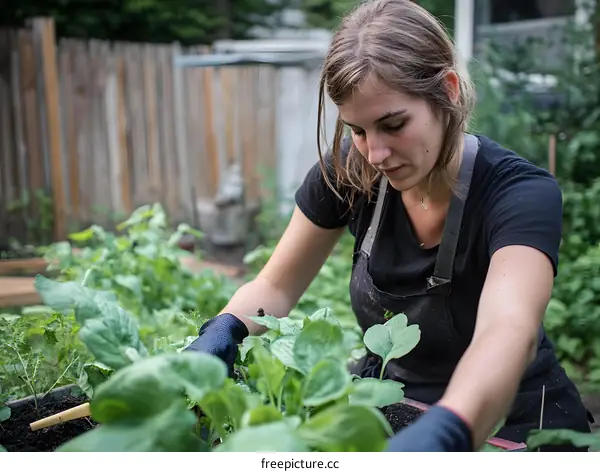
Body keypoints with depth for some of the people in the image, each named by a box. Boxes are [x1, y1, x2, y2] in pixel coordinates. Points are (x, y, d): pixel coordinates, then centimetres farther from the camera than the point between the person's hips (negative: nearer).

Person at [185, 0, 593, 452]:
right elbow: (277, 287, -4)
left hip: (511, 421, -2)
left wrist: (443, 432, -60)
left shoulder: (522, 193, -24)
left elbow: (509, 331, -41)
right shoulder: (348, 171, -12)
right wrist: (224, 329, -25)